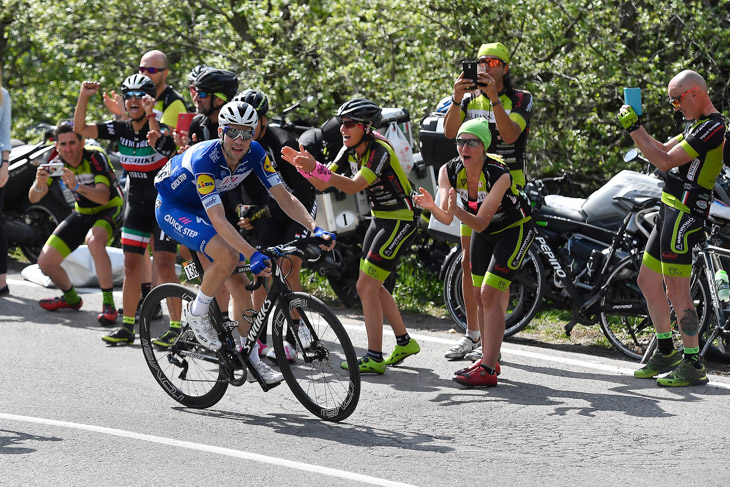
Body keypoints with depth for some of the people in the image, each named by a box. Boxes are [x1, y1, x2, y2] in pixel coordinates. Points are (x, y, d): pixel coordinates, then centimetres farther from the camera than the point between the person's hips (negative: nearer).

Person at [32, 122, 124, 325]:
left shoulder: (95, 157, -26)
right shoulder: (58, 164, -10)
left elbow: (103, 196, -38)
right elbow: (33, 198, -15)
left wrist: (77, 186, -55)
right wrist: (39, 184, -38)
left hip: (109, 209, -6)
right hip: (83, 214, 6)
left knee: (94, 241, -40)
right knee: (45, 262, -4)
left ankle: (109, 305, -33)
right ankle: (71, 298, 27)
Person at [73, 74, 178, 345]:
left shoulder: (160, 127, -15)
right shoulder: (121, 129, 1)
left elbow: (159, 143, -37)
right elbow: (81, 129, -4)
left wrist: (150, 114, -44)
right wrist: (84, 97, -15)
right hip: (136, 203, 6)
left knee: (164, 264, -11)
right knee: (131, 264, 6)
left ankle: (176, 326, -7)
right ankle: (127, 326, 12)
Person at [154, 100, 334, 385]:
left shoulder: (254, 154, -18)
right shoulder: (204, 159, -36)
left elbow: (284, 197, -15)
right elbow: (217, 220, -43)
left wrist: (315, 228, -31)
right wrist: (253, 255, -52)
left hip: (200, 210, 7)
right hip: (172, 208, -7)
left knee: (239, 282, -1)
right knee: (228, 256, -30)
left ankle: (251, 359, 8)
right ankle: (197, 313, -8)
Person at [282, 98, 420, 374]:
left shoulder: (379, 150, -24)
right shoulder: (351, 149, 1)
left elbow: (354, 186, -35)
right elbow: (322, 184, 0)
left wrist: (317, 168, -43)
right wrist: (304, 166, -18)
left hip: (400, 222, -9)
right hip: (380, 219, 9)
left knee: (366, 287, -12)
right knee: (370, 287, 15)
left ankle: (374, 359, -8)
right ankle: (404, 343, 30)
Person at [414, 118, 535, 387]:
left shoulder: (499, 174, -34)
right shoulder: (449, 171, -18)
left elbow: (481, 223, -34)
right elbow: (446, 218, -21)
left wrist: (456, 209, -51)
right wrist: (431, 206, -42)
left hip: (516, 229, -7)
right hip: (485, 231, 7)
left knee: (489, 294, -16)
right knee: (480, 295, 8)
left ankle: (488, 370, -16)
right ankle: (490, 359, 23)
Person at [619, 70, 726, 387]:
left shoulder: (713, 127, -15)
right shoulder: (697, 125, 17)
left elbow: (665, 161, -19)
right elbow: (663, 150, 24)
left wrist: (634, 128, -13)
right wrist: (634, 126, 11)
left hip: (684, 214, -11)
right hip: (669, 211, 11)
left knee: (676, 290, -11)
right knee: (648, 282, 16)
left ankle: (693, 364, -8)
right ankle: (666, 354, 26)